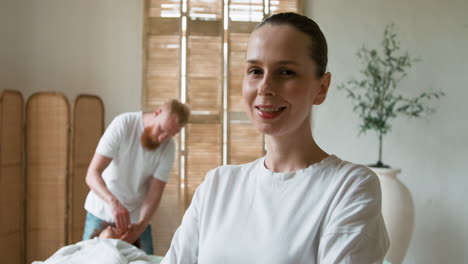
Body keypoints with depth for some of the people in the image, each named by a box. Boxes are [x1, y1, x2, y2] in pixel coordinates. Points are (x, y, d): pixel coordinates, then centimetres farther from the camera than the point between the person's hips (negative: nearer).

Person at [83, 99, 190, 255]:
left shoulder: (168, 148, -10)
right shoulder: (123, 124, -20)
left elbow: (155, 193, -12)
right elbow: (92, 174, -25)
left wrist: (141, 225, -31)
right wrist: (113, 202, -42)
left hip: (137, 218, 2)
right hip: (101, 212, -2)